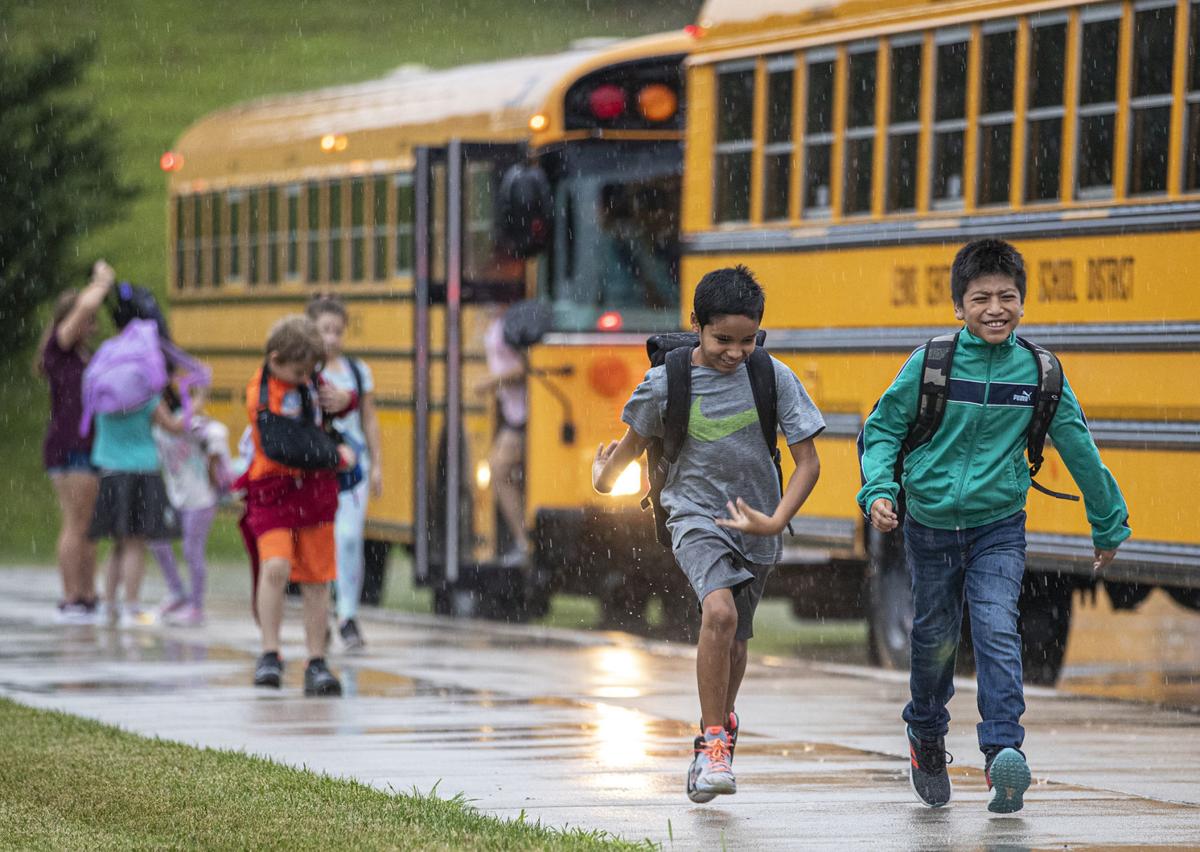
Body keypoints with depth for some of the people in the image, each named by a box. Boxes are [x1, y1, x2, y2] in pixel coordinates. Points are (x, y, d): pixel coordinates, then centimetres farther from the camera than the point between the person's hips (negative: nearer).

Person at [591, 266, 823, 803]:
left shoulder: (774, 378, -8)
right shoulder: (666, 384, -11)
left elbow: (808, 462, -5)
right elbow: (634, 443, 11)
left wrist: (775, 521, -17)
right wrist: (604, 478, 25)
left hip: (755, 524, 2)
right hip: (695, 515, -2)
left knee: (734, 640, 16)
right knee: (719, 611, -28)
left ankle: (722, 722, 46)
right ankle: (714, 741, -19)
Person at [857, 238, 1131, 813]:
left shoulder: (1038, 373, -5)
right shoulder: (929, 365, -9)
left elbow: (1079, 450, 6)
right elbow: (882, 430, 2)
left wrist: (1109, 525, 14)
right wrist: (878, 491, -15)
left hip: (998, 527, 0)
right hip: (930, 523, 1)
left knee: (997, 629, -18)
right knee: (933, 638, 13)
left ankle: (1005, 752, -24)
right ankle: (926, 735, 38)